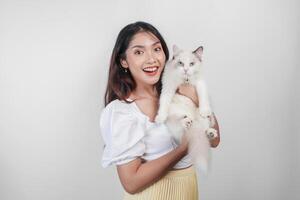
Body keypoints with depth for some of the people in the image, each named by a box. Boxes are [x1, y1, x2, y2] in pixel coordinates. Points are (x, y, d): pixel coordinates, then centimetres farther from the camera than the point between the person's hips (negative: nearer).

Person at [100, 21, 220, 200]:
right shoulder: (119, 111, -22)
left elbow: (213, 140, -6)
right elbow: (132, 182, -24)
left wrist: (198, 100, -18)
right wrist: (185, 147, -24)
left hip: (188, 185, 6)